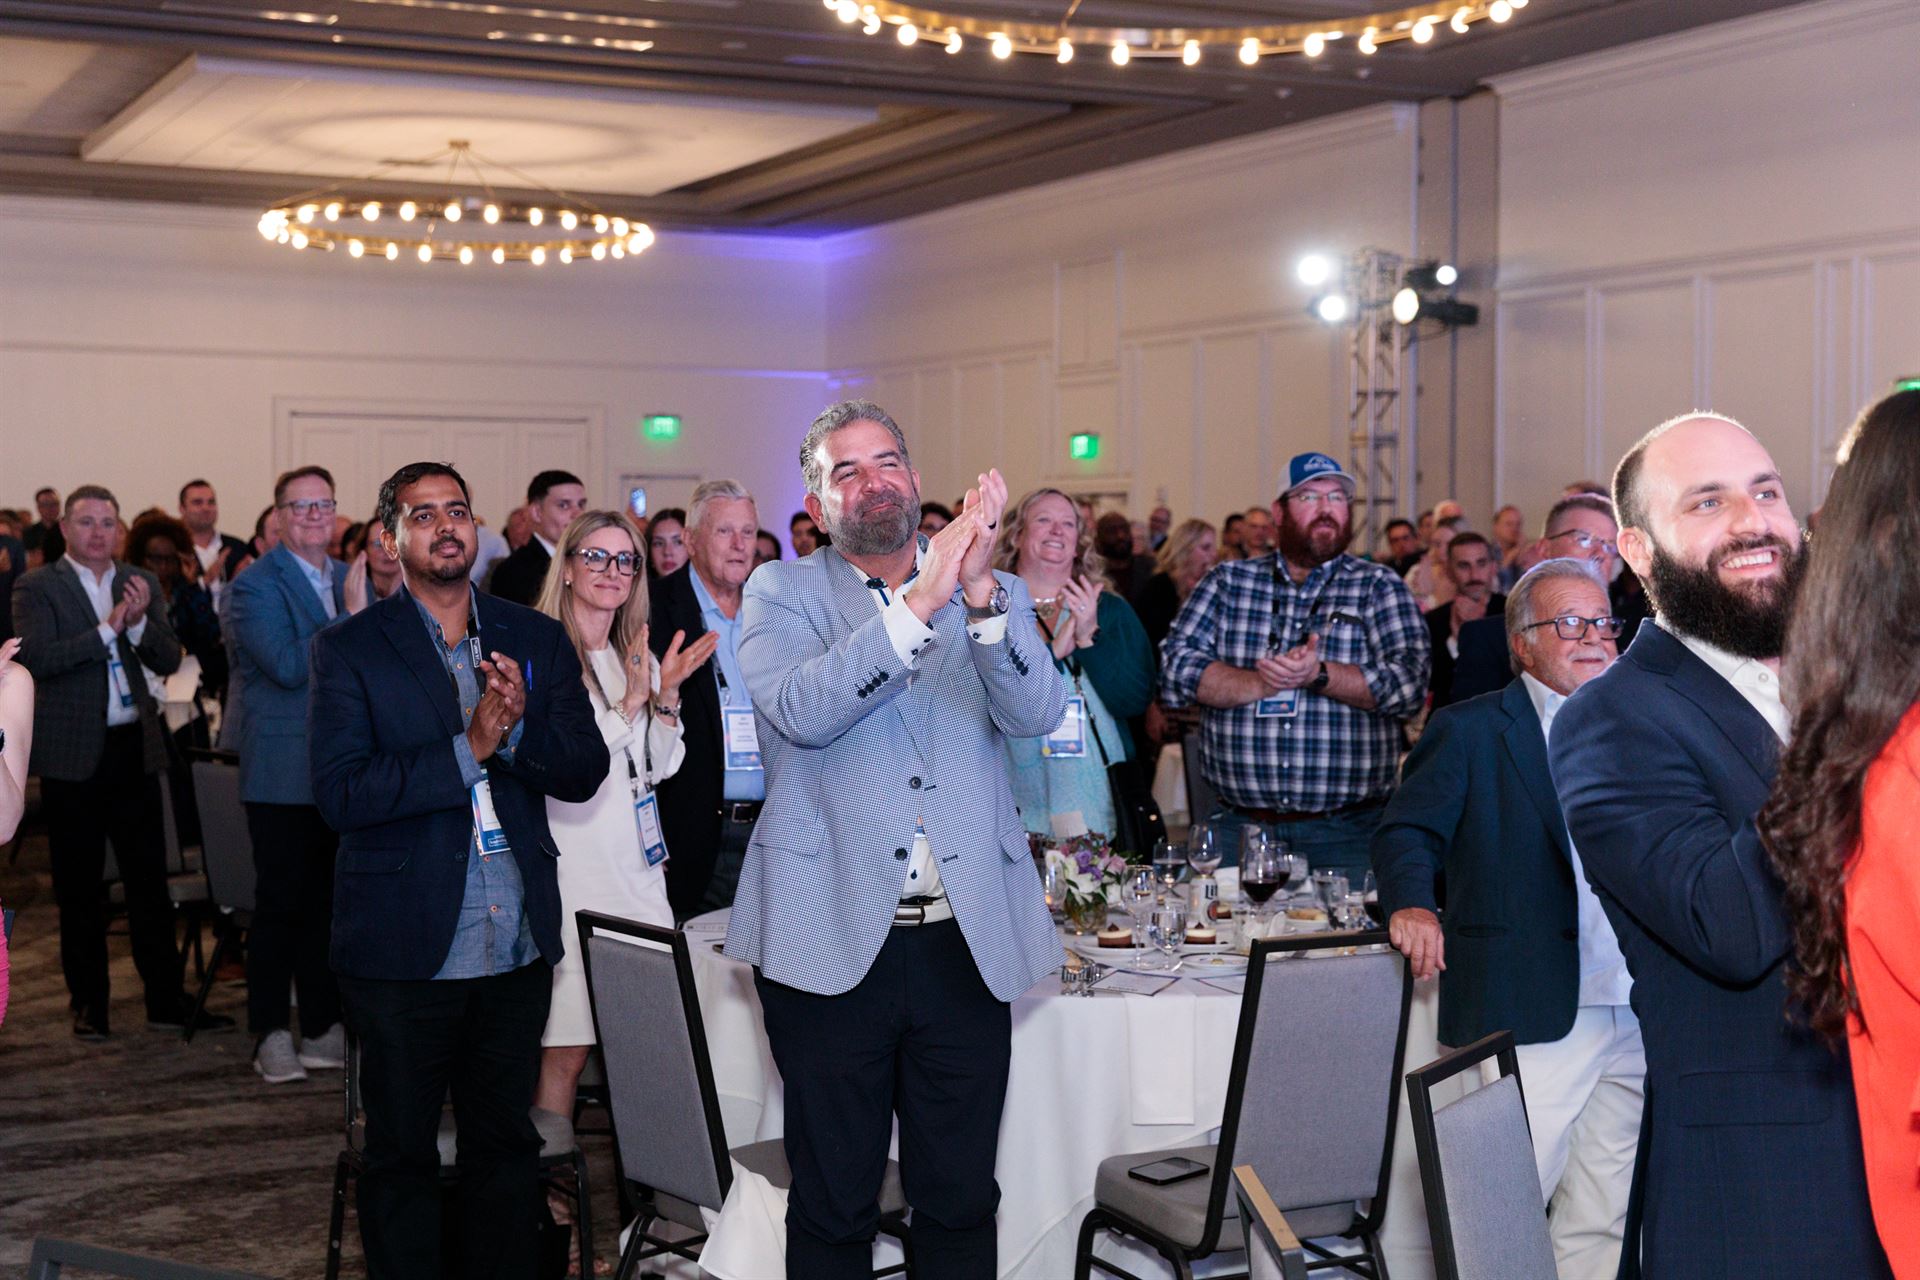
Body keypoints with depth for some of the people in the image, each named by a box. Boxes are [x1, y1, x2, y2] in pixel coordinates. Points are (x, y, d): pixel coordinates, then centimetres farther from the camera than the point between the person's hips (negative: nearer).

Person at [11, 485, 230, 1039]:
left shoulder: (141, 583, 10)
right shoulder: (37, 588, -3)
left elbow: (169, 661, 3)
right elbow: (37, 658, -17)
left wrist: (139, 622, -15)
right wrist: (109, 627, -21)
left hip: (134, 746, 3)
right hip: (72, 753, -3)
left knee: (150, 878, 5)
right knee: (79, 886, 6)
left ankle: (166, 1000, 11)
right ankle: (88, 1004, 16)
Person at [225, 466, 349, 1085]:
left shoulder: (349, 580, 13)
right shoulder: (254, 586, -8)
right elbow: (289, 666, -20)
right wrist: (353, 616, -20)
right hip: (284, 772, -6)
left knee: (329, 901, 11)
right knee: (280, 903, 0)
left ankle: (323, 1028, 20)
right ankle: (271, 1035, 10)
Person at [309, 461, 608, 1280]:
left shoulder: (538, 641, 7)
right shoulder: (349, 650, -4)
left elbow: (584, 772, 1)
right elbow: (340, 793, -15)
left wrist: (520, 726, -18)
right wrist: (469, 747, -19)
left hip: (517, 946, 3)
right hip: (403, 950, -3)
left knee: (505, 1143, 14)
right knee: (401, 1154, 10)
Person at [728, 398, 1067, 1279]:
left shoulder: (992, 595, 10)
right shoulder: (781, 594, 3)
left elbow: (1036, 713, -8)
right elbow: (800, 710, -16)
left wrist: (980, 596, -23)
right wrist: (919, 603, -24)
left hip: (967, 941, 2)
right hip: (834, 941, -2)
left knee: (960, 1203, 11)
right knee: (833, 1207, 8)